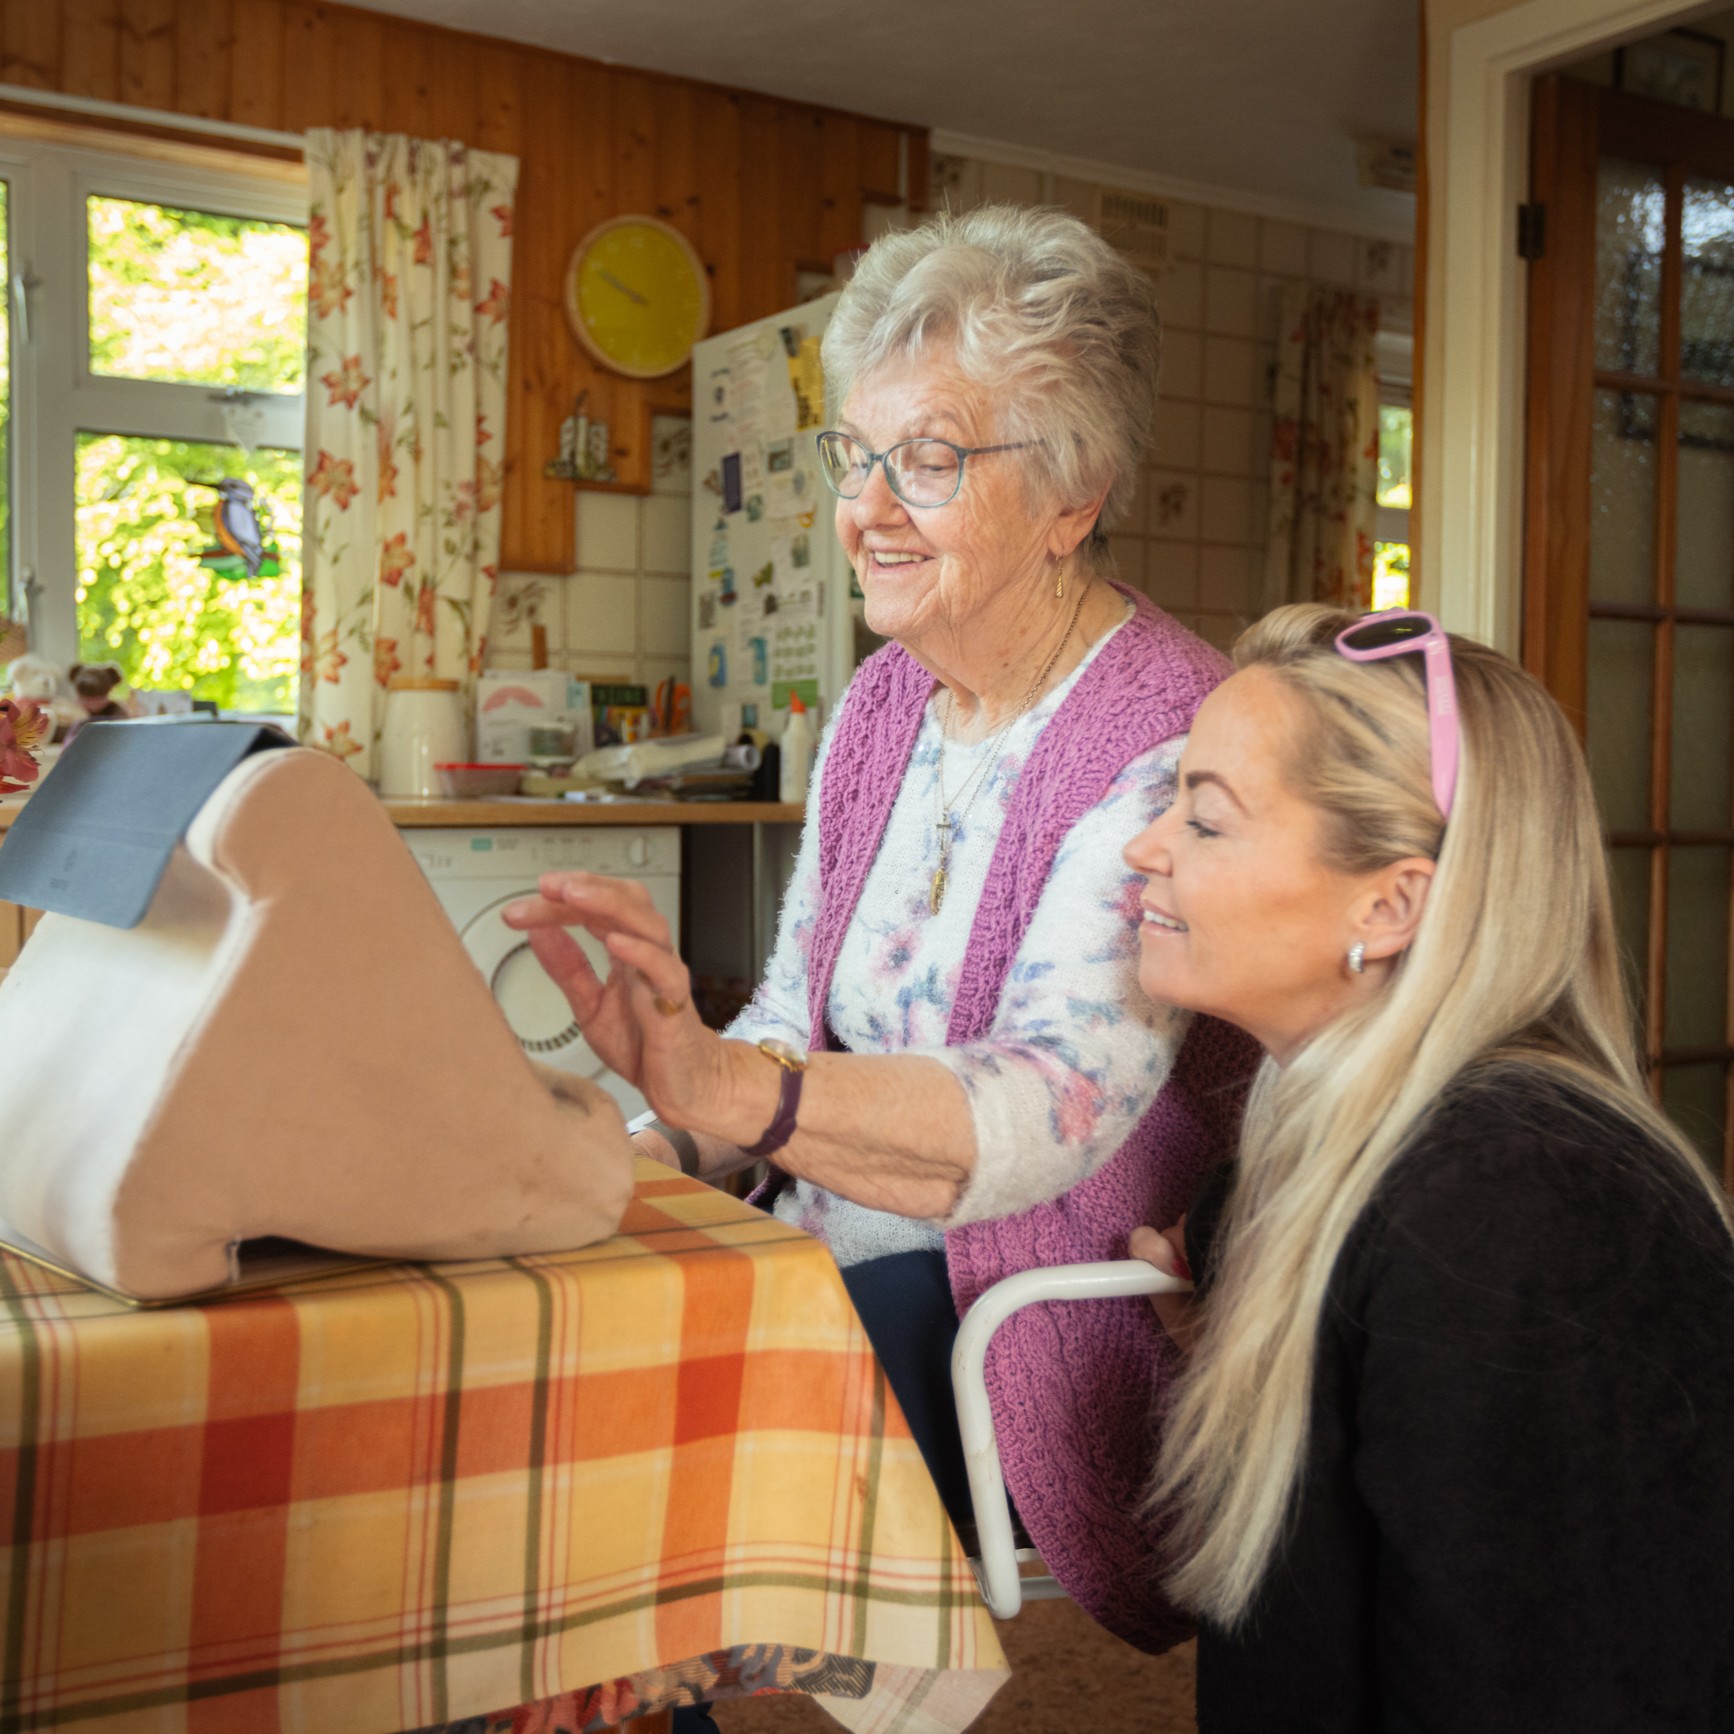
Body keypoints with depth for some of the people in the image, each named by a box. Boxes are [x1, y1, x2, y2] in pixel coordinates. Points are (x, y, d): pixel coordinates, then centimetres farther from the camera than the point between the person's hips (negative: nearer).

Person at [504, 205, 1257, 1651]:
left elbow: (1054, 1103, -28)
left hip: (1026, 1351, -6)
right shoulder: (883, 703, 8)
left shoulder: (1167, 737, -15)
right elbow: (795, 1025, 10)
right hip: (833, 1288, 7)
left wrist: (729, 1088, -44)